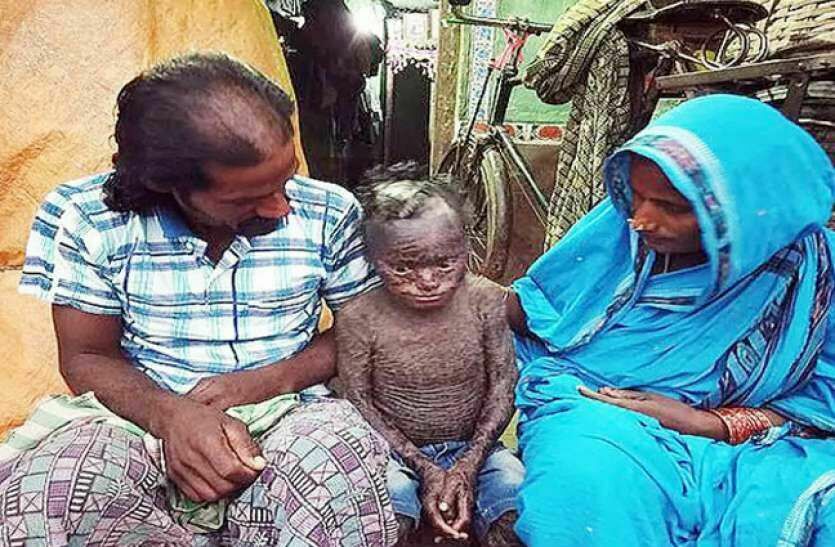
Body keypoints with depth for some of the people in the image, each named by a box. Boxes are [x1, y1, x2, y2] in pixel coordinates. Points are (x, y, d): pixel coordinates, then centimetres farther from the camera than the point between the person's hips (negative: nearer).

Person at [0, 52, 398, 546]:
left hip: (288, 419, 0)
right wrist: (168, 413, -20)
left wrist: (275, 378, -15)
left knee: (342, 454, -36)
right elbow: (87, 357, 2)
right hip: (146, 422, 1)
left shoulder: (330, 214, -5)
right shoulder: (92, 221, -5)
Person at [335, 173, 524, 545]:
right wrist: (424, 468, -15)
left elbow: (502, 387, -6)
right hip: (397, 450, -1)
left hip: (472, 447, 2)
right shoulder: (359, 318, -15)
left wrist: (468, 465, -15)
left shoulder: (485, 300, -10)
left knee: (514, 485, -24)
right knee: (388, 497, -30)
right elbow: (358, 403, -9)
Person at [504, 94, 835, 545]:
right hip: (591, 411, 0)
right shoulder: (617, 225, -5)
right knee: (591, 479, -35)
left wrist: (706, 423, -17)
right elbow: (524, 309, 6)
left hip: (732, 441, 1)